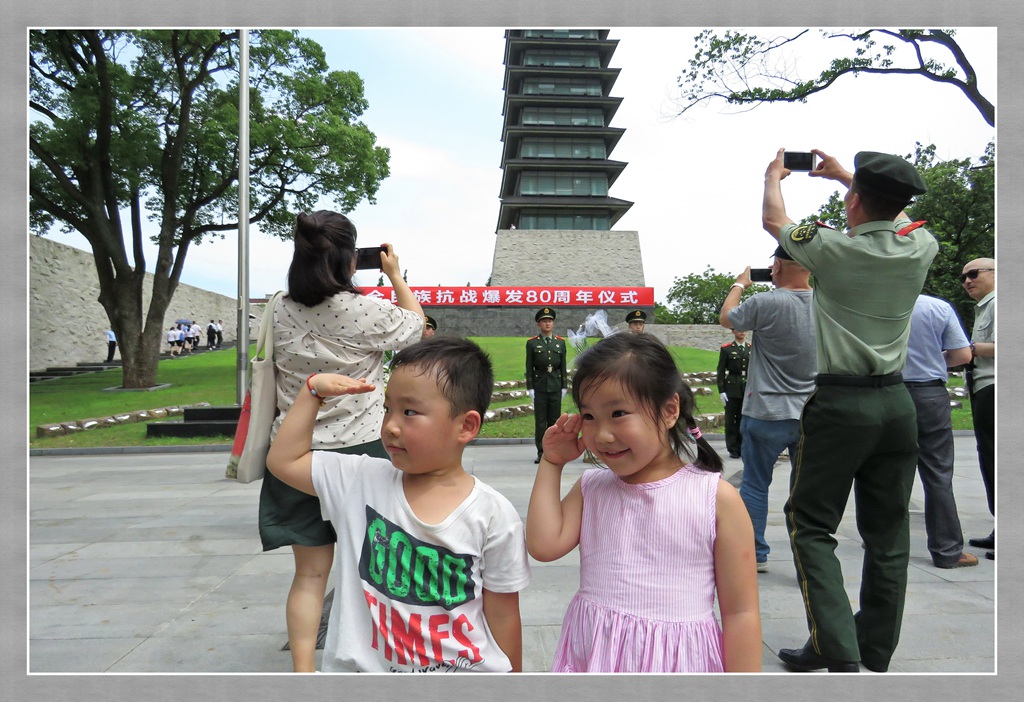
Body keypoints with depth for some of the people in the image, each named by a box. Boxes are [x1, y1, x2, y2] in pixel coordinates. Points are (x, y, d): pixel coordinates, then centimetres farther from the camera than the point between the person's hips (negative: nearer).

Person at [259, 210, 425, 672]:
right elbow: (416, 324, 5)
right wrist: (394, 273, 15)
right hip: (359, 448, -3)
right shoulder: (365, 311, -14)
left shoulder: (280, 313, -1)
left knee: (310, 572, 9)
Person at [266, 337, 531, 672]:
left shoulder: (494, 516, -14)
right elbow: (283, 460, 2)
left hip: (469, 669, -1)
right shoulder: (359, 481, -6)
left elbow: (503, 617, -6)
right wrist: (314, 389, -2)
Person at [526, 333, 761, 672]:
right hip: (593, 656, 3)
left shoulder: (717, 498, -12)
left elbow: (740, 613, -8)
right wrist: (552, 463, -5)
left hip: (677, 661, -3)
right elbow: (544, 545, -11)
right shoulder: (591, 488, 1)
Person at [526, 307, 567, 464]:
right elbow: (529, 367, 1)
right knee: (540, 421, 0)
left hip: (556, 386, 2)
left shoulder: (560, 342, 8)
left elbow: (563, 366, 9)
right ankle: (541, 453, 6)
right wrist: (530, 388, -4)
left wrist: (564, 387, 4)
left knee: (554, 420, 5)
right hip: (539, 386, -2)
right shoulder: (532, 343, 2)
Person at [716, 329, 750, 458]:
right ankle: (733, 449, 9)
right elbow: (721, 371, -2)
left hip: (748, 390, 3)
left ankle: (742, 448, 15)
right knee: (731, 420, 1)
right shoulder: (726, 349, 0)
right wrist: (721, 391, -7)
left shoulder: (752, 349, 10)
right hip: (732, 390, -3)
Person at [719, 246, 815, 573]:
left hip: (767, 414, -4)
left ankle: (755, 554, 19)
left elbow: (726, 318, 2)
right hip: (812, 414, 4)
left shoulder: (765, 304, -17)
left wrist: (739, 284, 19)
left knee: (755, 485, 11)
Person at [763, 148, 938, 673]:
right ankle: (873, 656, 22)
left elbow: (774, 220, 8)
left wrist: (774, 176, 28)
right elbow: (895, 214, 27)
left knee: (810, 524, 5)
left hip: (840, 403, -5)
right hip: (897, 402, 6)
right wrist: (843, 173, 38)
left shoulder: (833, 249, -11)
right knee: (887, 533, 11)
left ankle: (838, 654, -3)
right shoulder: (920, 247, 2)